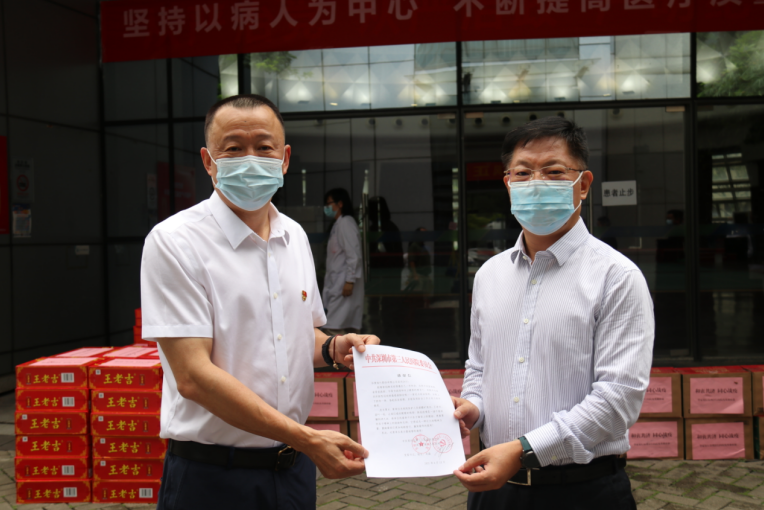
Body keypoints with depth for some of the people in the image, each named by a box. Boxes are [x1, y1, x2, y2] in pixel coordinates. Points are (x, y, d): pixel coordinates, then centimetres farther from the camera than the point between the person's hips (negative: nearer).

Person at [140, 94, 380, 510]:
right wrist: (306, 438, -23)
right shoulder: (174, 242, -13)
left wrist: (333, 348, -2)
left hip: (292, 465, 6)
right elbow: (193, 375, -20)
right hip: (212, 474, -6)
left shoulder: (295, 237, 7)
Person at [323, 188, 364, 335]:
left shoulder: (345, 223, -9)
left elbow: (354, 255, -17)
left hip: (344, 283, -10)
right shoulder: (338, 224, 19)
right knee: (351, 328, 8)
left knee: (333, 327, -14)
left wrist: (349, 281, -21)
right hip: (337, 283, 10)